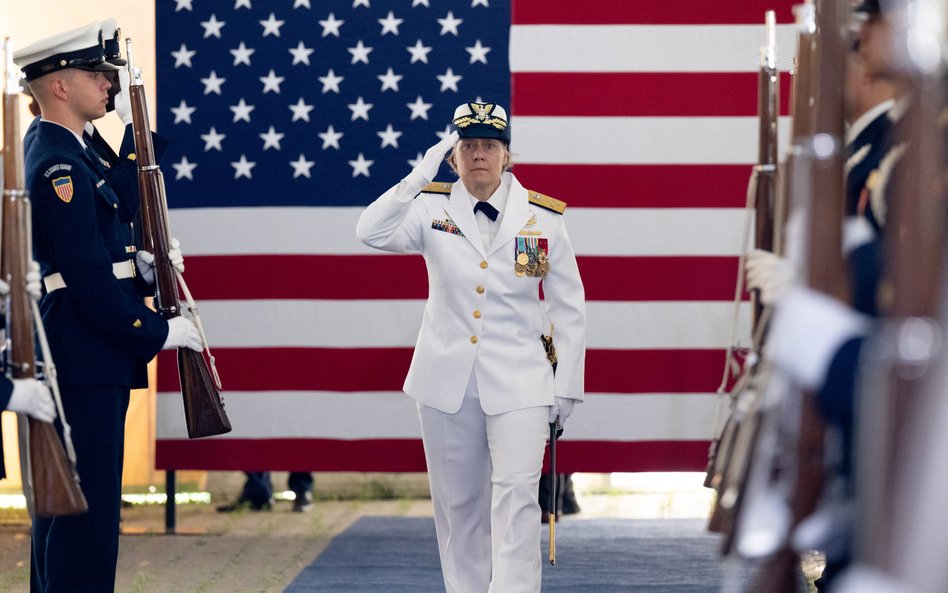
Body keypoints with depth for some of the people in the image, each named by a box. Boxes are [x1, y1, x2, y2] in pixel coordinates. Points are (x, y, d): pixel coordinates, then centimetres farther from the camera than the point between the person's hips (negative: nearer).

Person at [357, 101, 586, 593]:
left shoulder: (543, 217, 1)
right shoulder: (433, 208, 1)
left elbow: (569, 309, 6)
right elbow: (372, 233, -18)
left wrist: (567, 385, 3)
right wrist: (421, 175, -19)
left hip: (518, 384, -2)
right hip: (447, 382, 2)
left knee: (516, 494, -14)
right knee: (458, 504, 8)